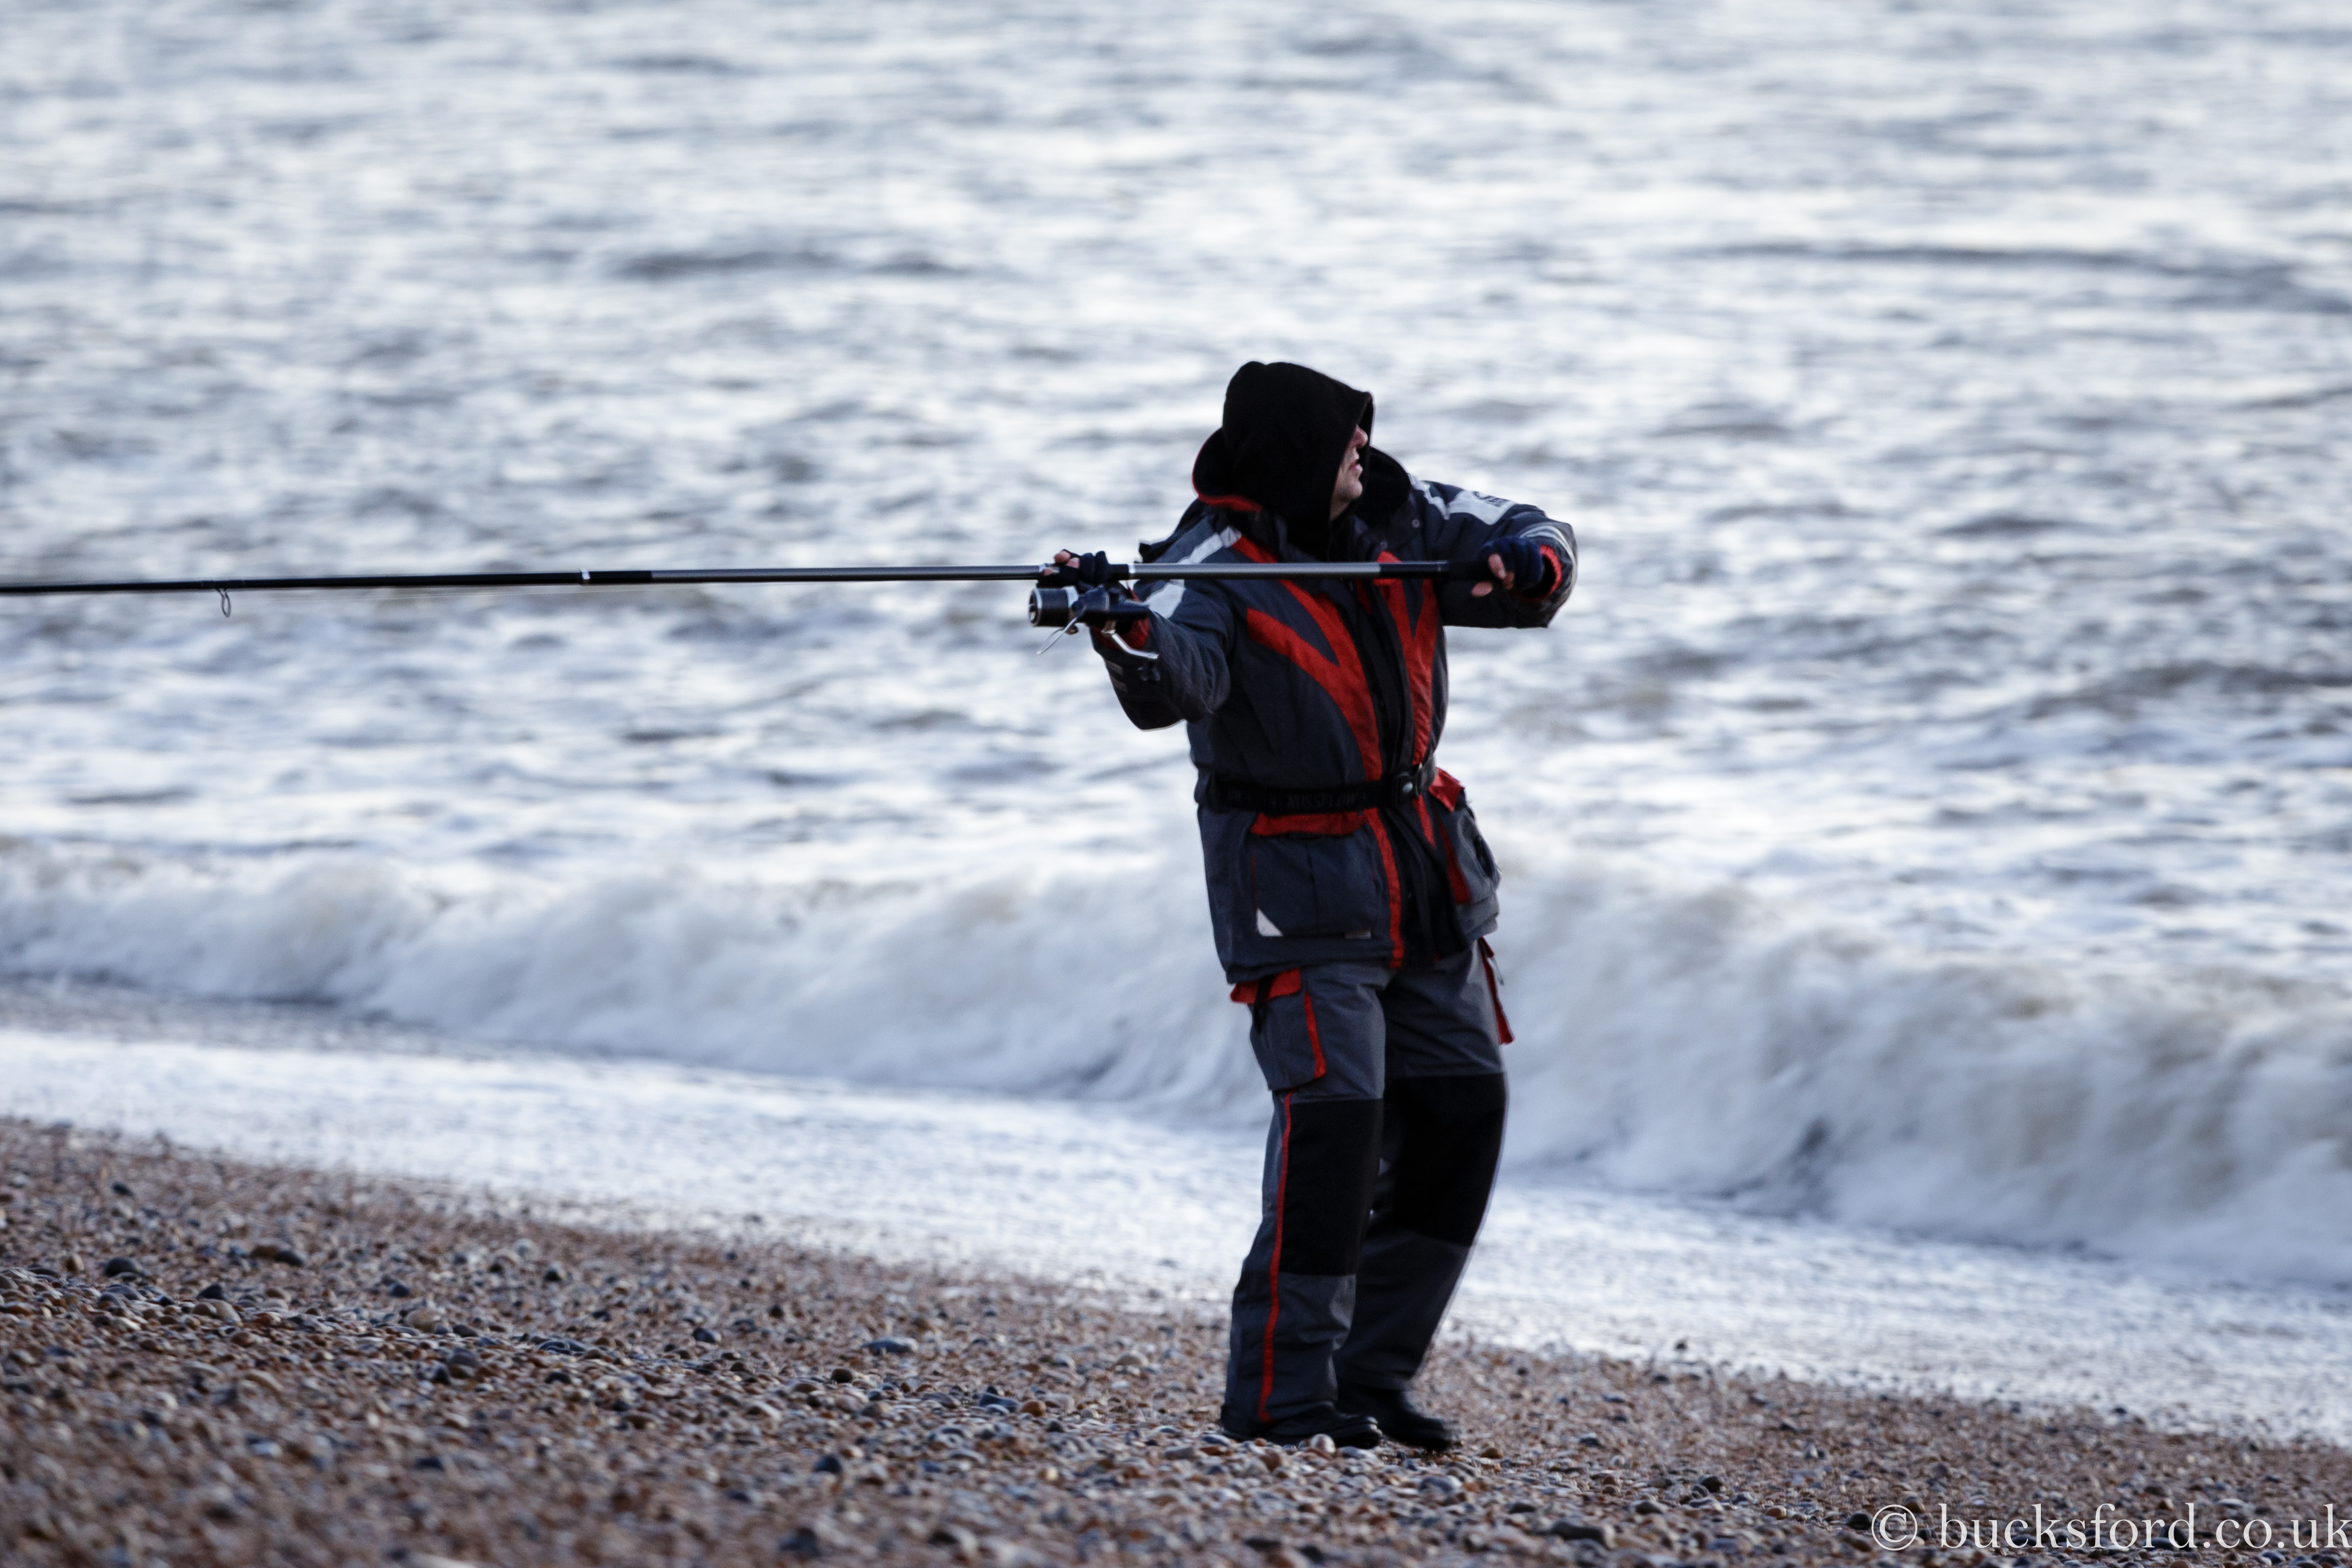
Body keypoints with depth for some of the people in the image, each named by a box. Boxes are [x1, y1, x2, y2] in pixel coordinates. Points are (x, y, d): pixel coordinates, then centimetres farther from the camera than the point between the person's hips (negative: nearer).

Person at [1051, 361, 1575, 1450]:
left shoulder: (1394, 518, 1)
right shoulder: (1216, 570, -18)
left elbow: (1531, 542, 7)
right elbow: (1174, 682, -37)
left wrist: (1532, 565, -16)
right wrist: (1126, 633, -58)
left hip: (1422, 870, 7)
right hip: (1301, 888, -7)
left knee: (1462, 1111, 7)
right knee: (1335, 1107, -19)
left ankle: (1372, 1371, 15)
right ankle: (1279, 1391, -17)